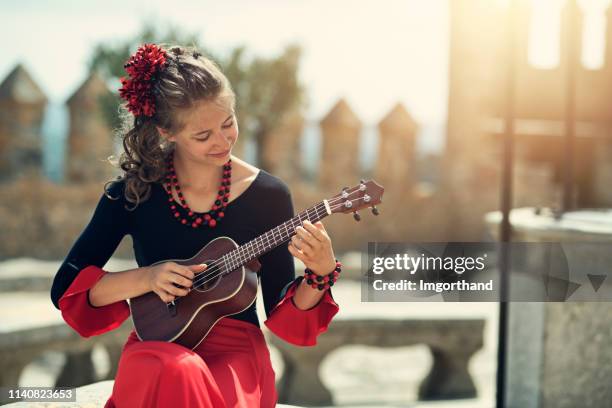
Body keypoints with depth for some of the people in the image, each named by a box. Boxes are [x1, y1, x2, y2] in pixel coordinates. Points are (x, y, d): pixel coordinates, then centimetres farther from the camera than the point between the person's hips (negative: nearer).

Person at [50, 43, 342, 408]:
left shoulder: (268, 195, -2)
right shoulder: (133, 192, -2)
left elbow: (283, 316, 1)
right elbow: (66, 289, 1)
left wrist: (321, 274, -19)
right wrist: (146, 279, -14)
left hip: (236, 350, 0)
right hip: (158, 344, 1)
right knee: (174, 372, -37)